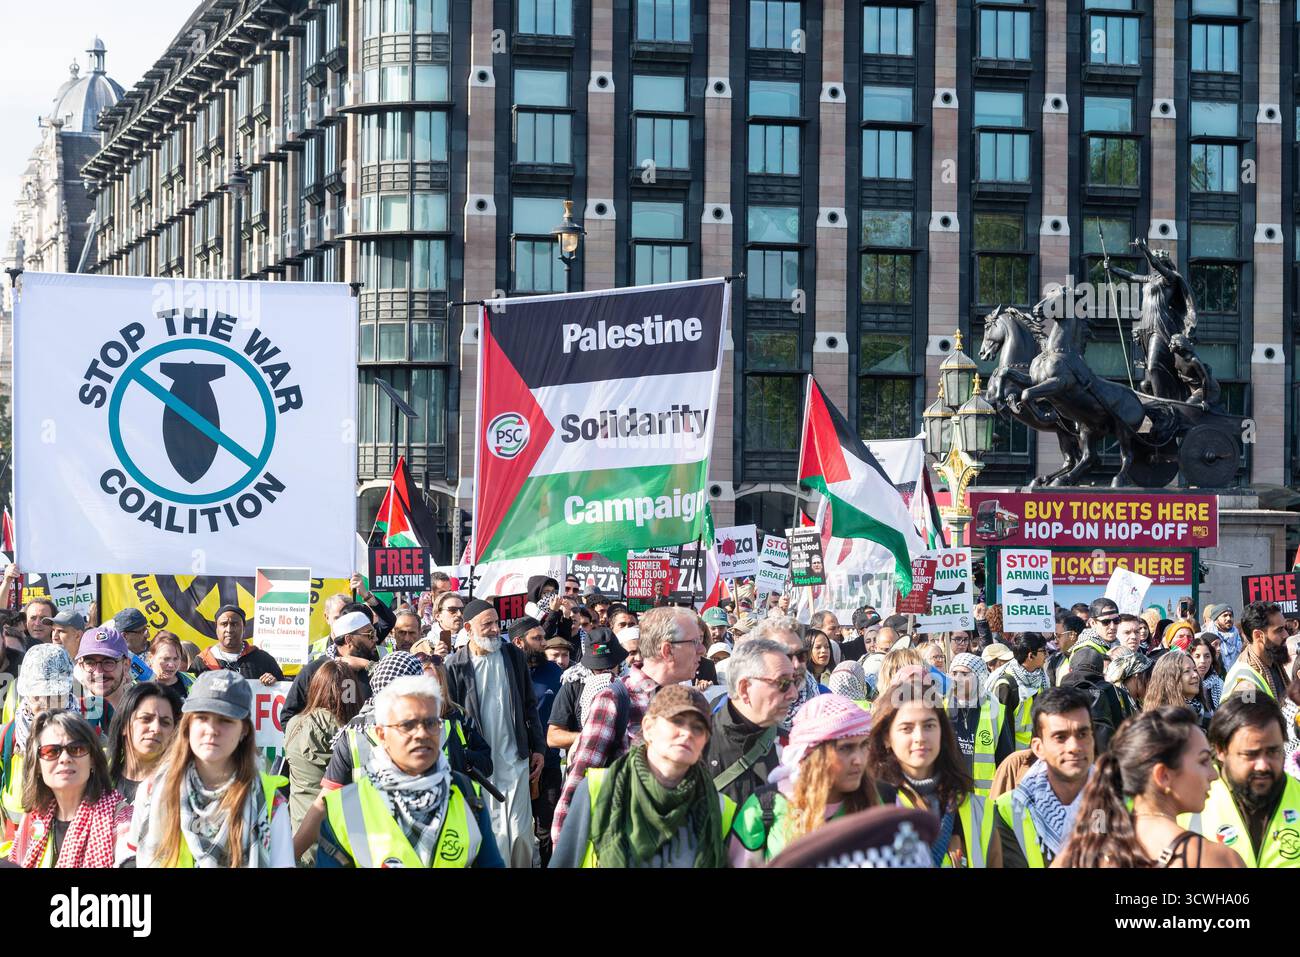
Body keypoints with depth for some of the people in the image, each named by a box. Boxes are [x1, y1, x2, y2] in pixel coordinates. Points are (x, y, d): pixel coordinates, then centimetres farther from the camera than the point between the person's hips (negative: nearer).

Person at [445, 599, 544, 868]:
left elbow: (529, 705, 12)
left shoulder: (513, 656, 5)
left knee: (521, 830, 1)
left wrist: (538, 748, 9)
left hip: (515, 758, 2)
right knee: (492, 829, 2)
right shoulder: (455, 667, -5)